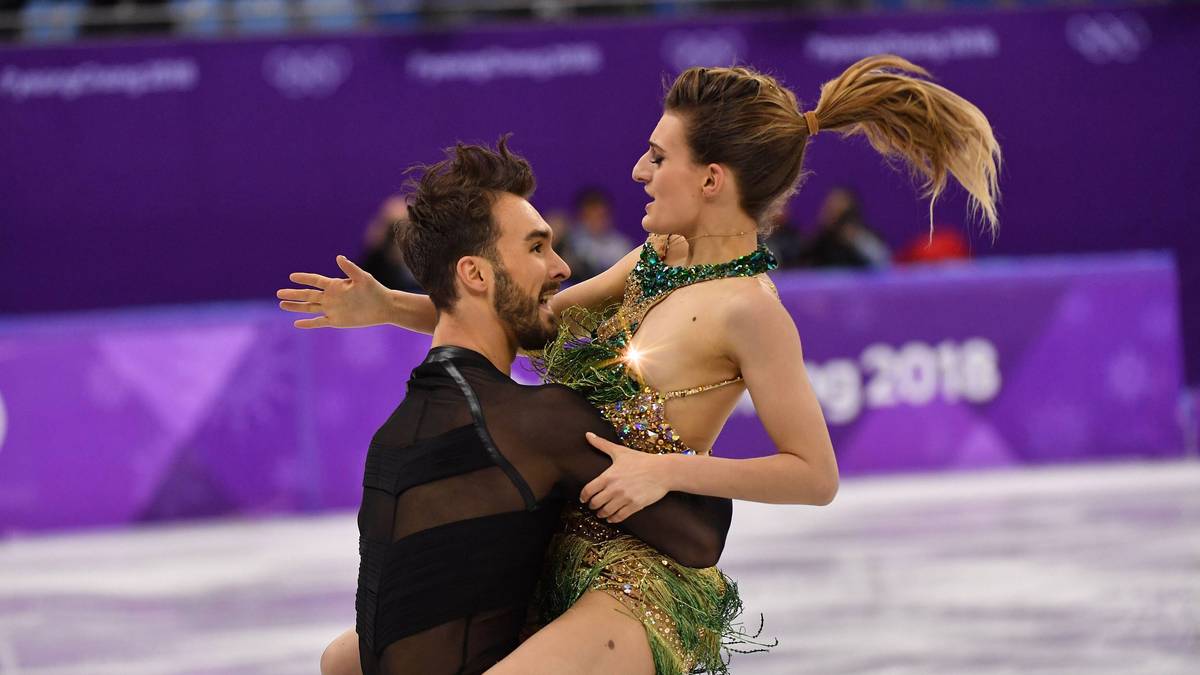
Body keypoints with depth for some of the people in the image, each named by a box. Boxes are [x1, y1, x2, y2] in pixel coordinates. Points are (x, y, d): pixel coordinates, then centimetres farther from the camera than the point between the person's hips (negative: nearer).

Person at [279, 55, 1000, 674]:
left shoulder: (746, 309, -17)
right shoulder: (658, 261, 8)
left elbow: (815, 475, -14)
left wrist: (666, 471, -22)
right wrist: (391, 307, 11)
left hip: (638, 586, -9)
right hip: (567, 563, 9)